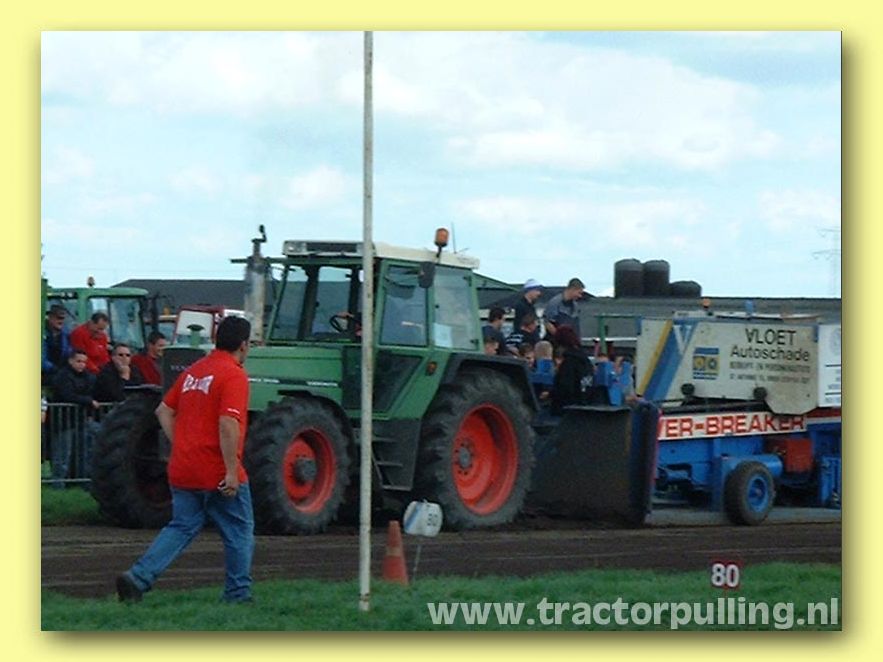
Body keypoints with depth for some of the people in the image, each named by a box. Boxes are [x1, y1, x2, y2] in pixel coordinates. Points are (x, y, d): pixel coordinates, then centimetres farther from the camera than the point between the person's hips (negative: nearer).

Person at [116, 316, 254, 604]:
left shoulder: (193, 371, 12)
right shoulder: (234, 376, -13)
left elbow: (164, 411, 17)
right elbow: (228, 424, -24)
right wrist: (232, 472, -22)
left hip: (182, 470, 7)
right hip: (218, 474, -7)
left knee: (182, 528, 12)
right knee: (239, 532, 10)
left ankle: (138, 577, -4)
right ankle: (238, 594, 15)